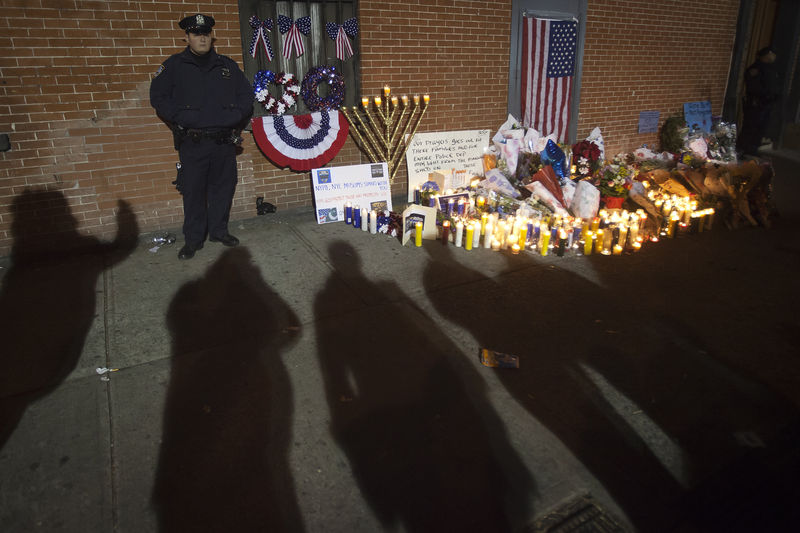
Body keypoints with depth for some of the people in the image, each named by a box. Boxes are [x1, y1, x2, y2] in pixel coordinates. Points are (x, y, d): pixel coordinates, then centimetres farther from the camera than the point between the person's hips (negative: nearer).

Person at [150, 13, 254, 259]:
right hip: (192, 143, -3)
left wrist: (236, 115, -2)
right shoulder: (174, 66, 4)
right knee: (193, 191, -1)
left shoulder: (227, 65, 12)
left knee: (223, 187, 10)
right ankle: (193, 239, 11)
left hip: (224, 140, 3)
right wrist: (182, 118, -10)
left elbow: (246, 94, 15)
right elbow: (158, 97, 2)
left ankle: (219, 230, 26)